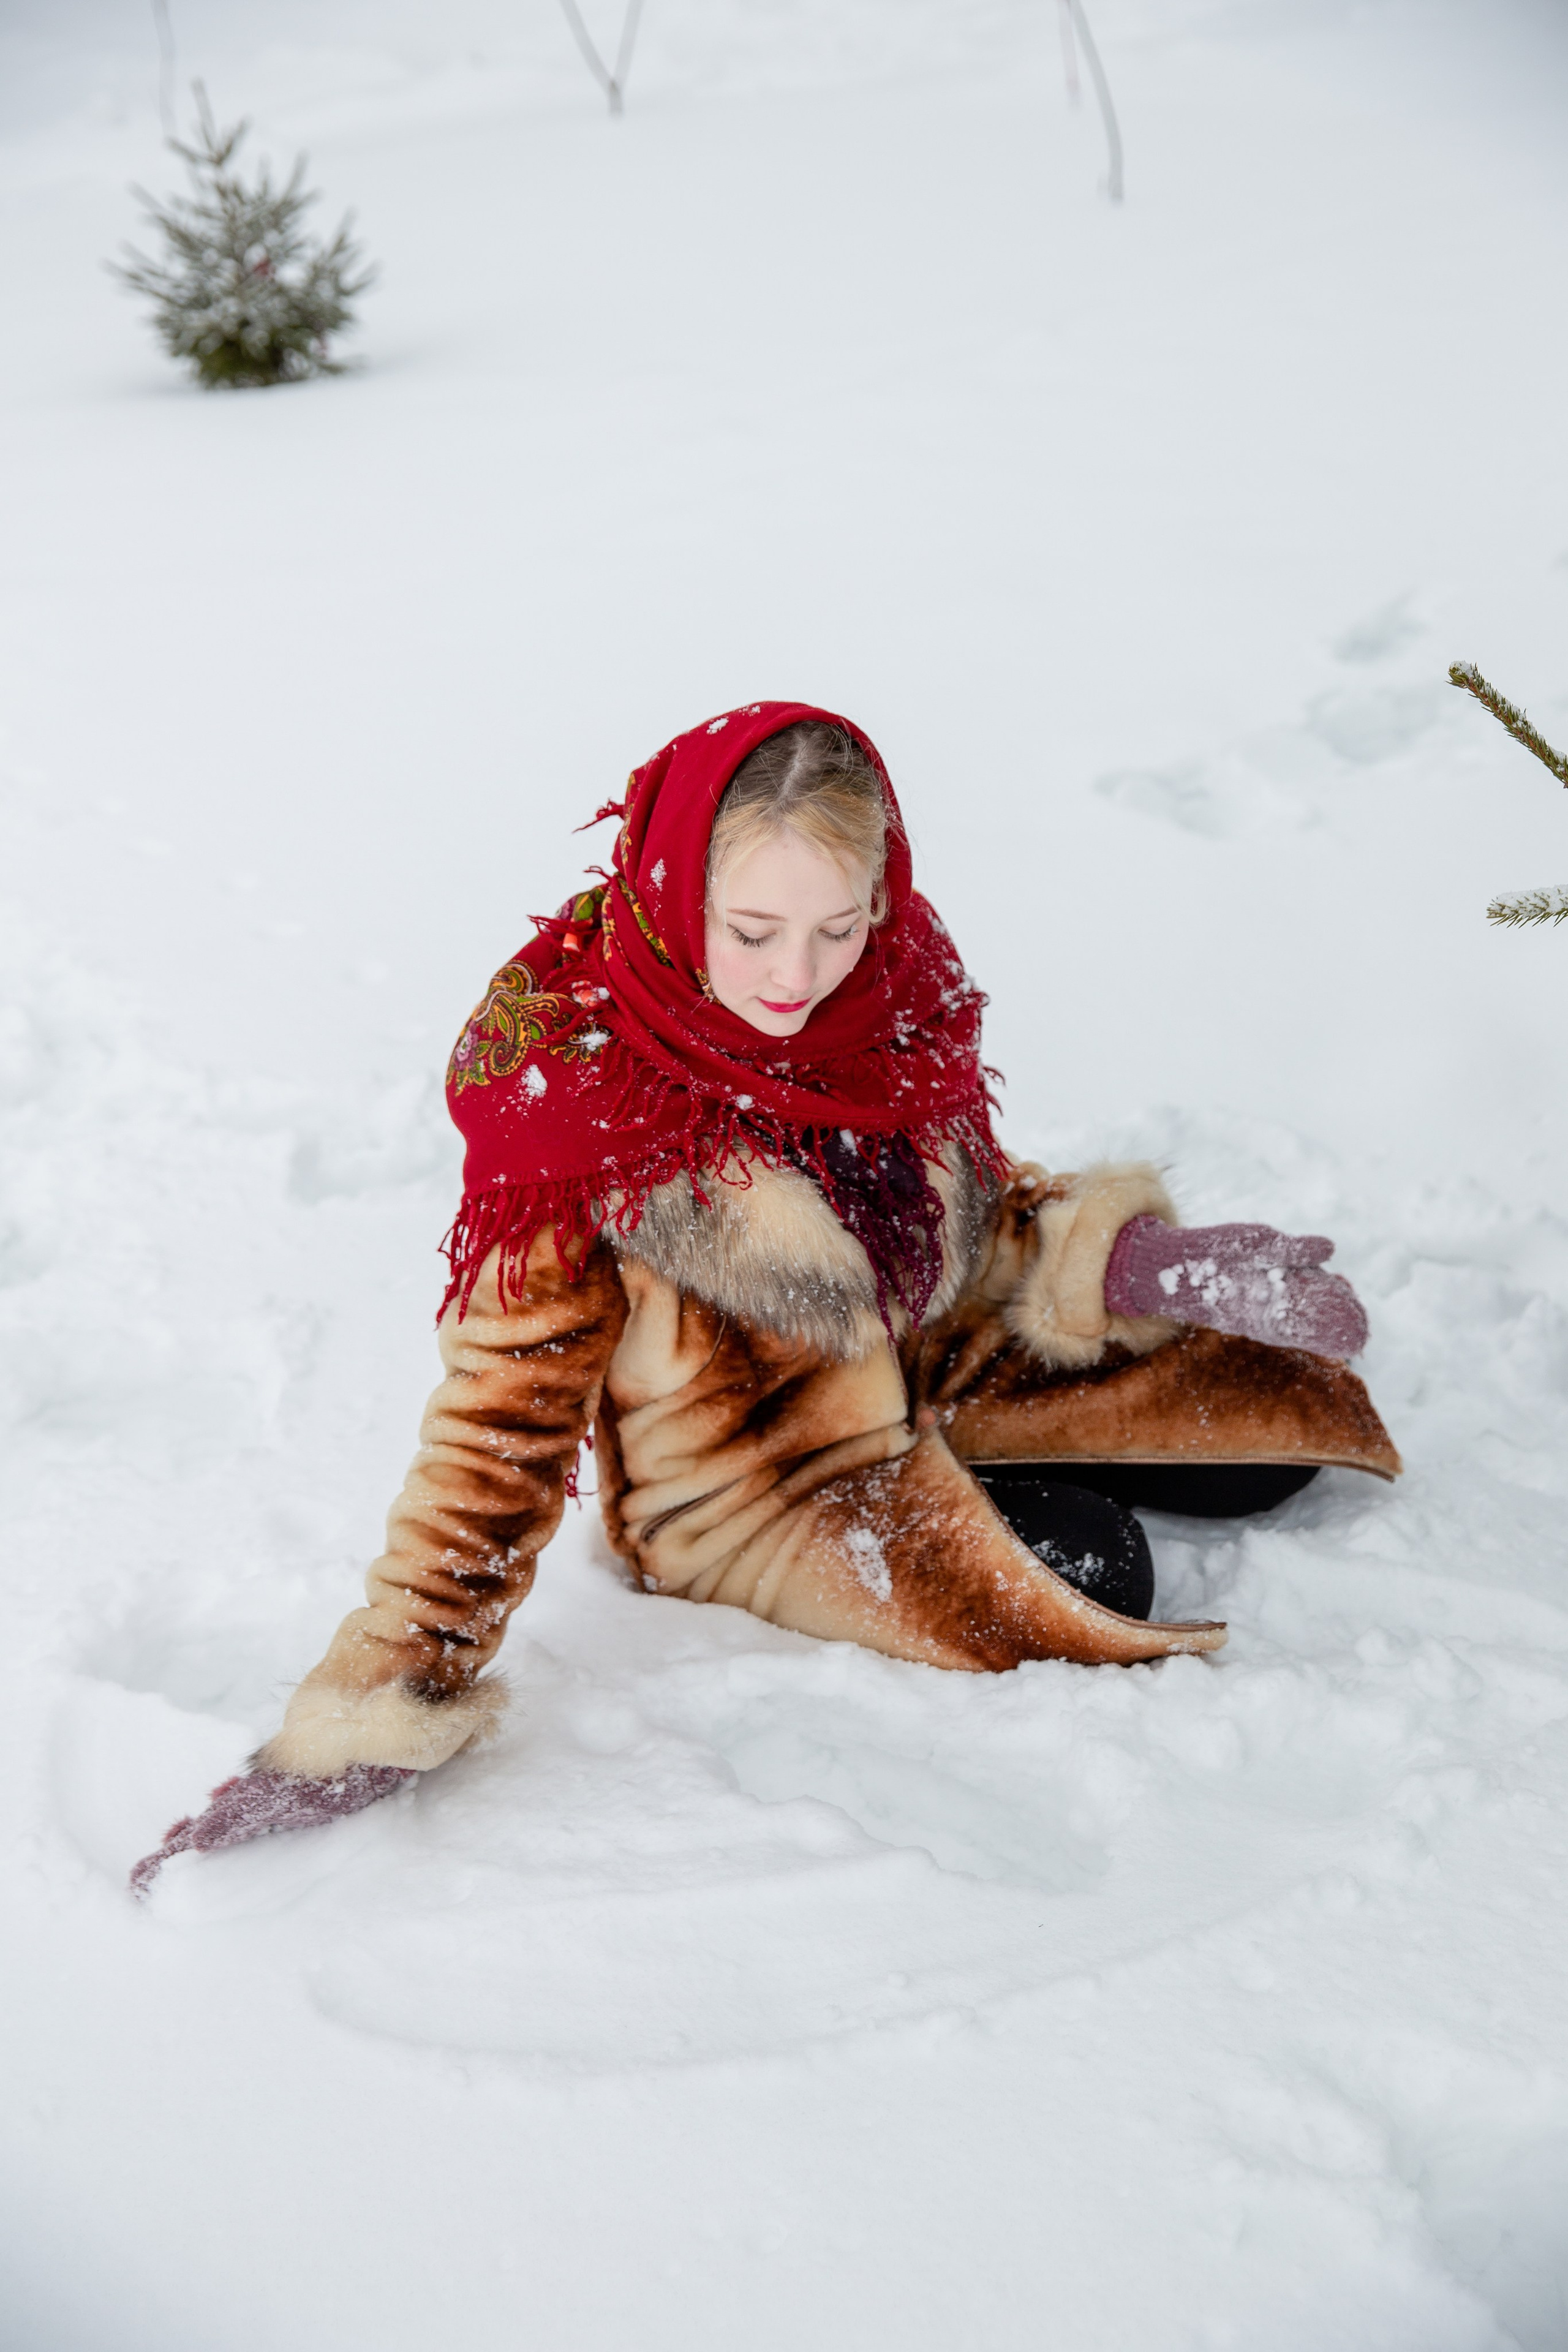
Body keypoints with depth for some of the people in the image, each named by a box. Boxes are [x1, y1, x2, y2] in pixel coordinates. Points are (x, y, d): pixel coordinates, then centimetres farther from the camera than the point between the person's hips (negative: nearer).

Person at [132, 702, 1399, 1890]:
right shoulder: (567, 1084, -27)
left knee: (1277, 1415, 2)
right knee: (1091, 1571, -22)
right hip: (743, 1470, -5)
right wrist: (389, 1700, -28)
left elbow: (964, 1196, 4)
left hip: (934, 1361, 6)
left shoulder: (895, 980, -13)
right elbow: (505, 1411, -24)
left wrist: (1131, 1259, -15)